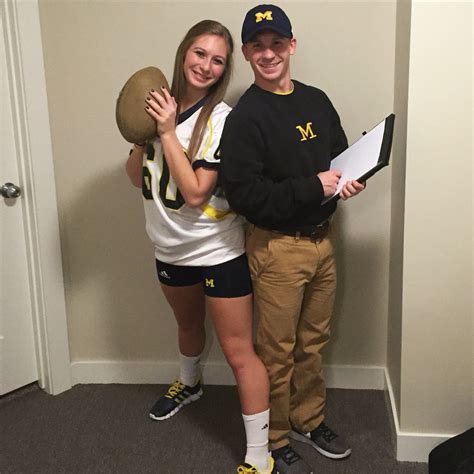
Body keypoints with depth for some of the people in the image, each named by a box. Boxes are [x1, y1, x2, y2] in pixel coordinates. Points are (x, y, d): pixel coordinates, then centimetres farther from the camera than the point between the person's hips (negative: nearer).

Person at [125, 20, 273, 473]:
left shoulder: (221, 118, -17)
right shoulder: (161, 104, 0)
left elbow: (195, 192, -23)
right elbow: (137, 178, 3)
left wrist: (168, 131, -24)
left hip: (216, 250, -6)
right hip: (170, 247, 6)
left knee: (238, 352, -3)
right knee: (188, 326, 30)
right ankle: (188, 384, 59)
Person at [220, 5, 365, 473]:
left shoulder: (317, 101, 6)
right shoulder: (245, 117, -14)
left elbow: (342, 152, 19)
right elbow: (244, 193, -21)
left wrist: (351, 180, -4)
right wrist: (314, 187, -21)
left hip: (322, 238, 7)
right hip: (277, 247, -6)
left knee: (313, 342, 20)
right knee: (278, 351, 7)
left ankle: (309, 420, 40)